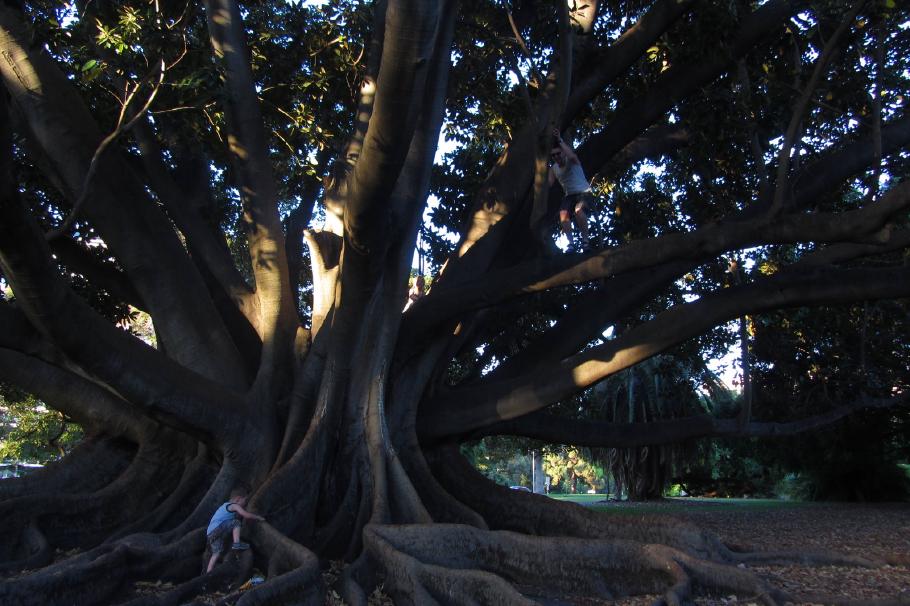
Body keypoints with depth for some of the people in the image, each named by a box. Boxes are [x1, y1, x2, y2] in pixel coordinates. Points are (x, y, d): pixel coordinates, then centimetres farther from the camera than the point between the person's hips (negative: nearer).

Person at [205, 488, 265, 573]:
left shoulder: (226, 505, 26)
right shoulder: (234, 506, -3)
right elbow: (247, 515, -9)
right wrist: (259, 517, 5)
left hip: (210, 534, 9)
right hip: (217, 529, -9)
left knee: (216, 553, 7)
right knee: (236, 522, -12)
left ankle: (208, 573, 3)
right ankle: (236, 544, -23)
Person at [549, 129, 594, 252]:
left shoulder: (571, 161, -8)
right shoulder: (553, 168, 6)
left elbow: (572, 156, -34)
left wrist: (560, 141, -31)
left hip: (584, 193, -5)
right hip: (570, 196, 5)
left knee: (578, 211, -35)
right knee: (563, 213, -27)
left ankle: (585, 240, -21)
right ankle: (570, 243, -26)